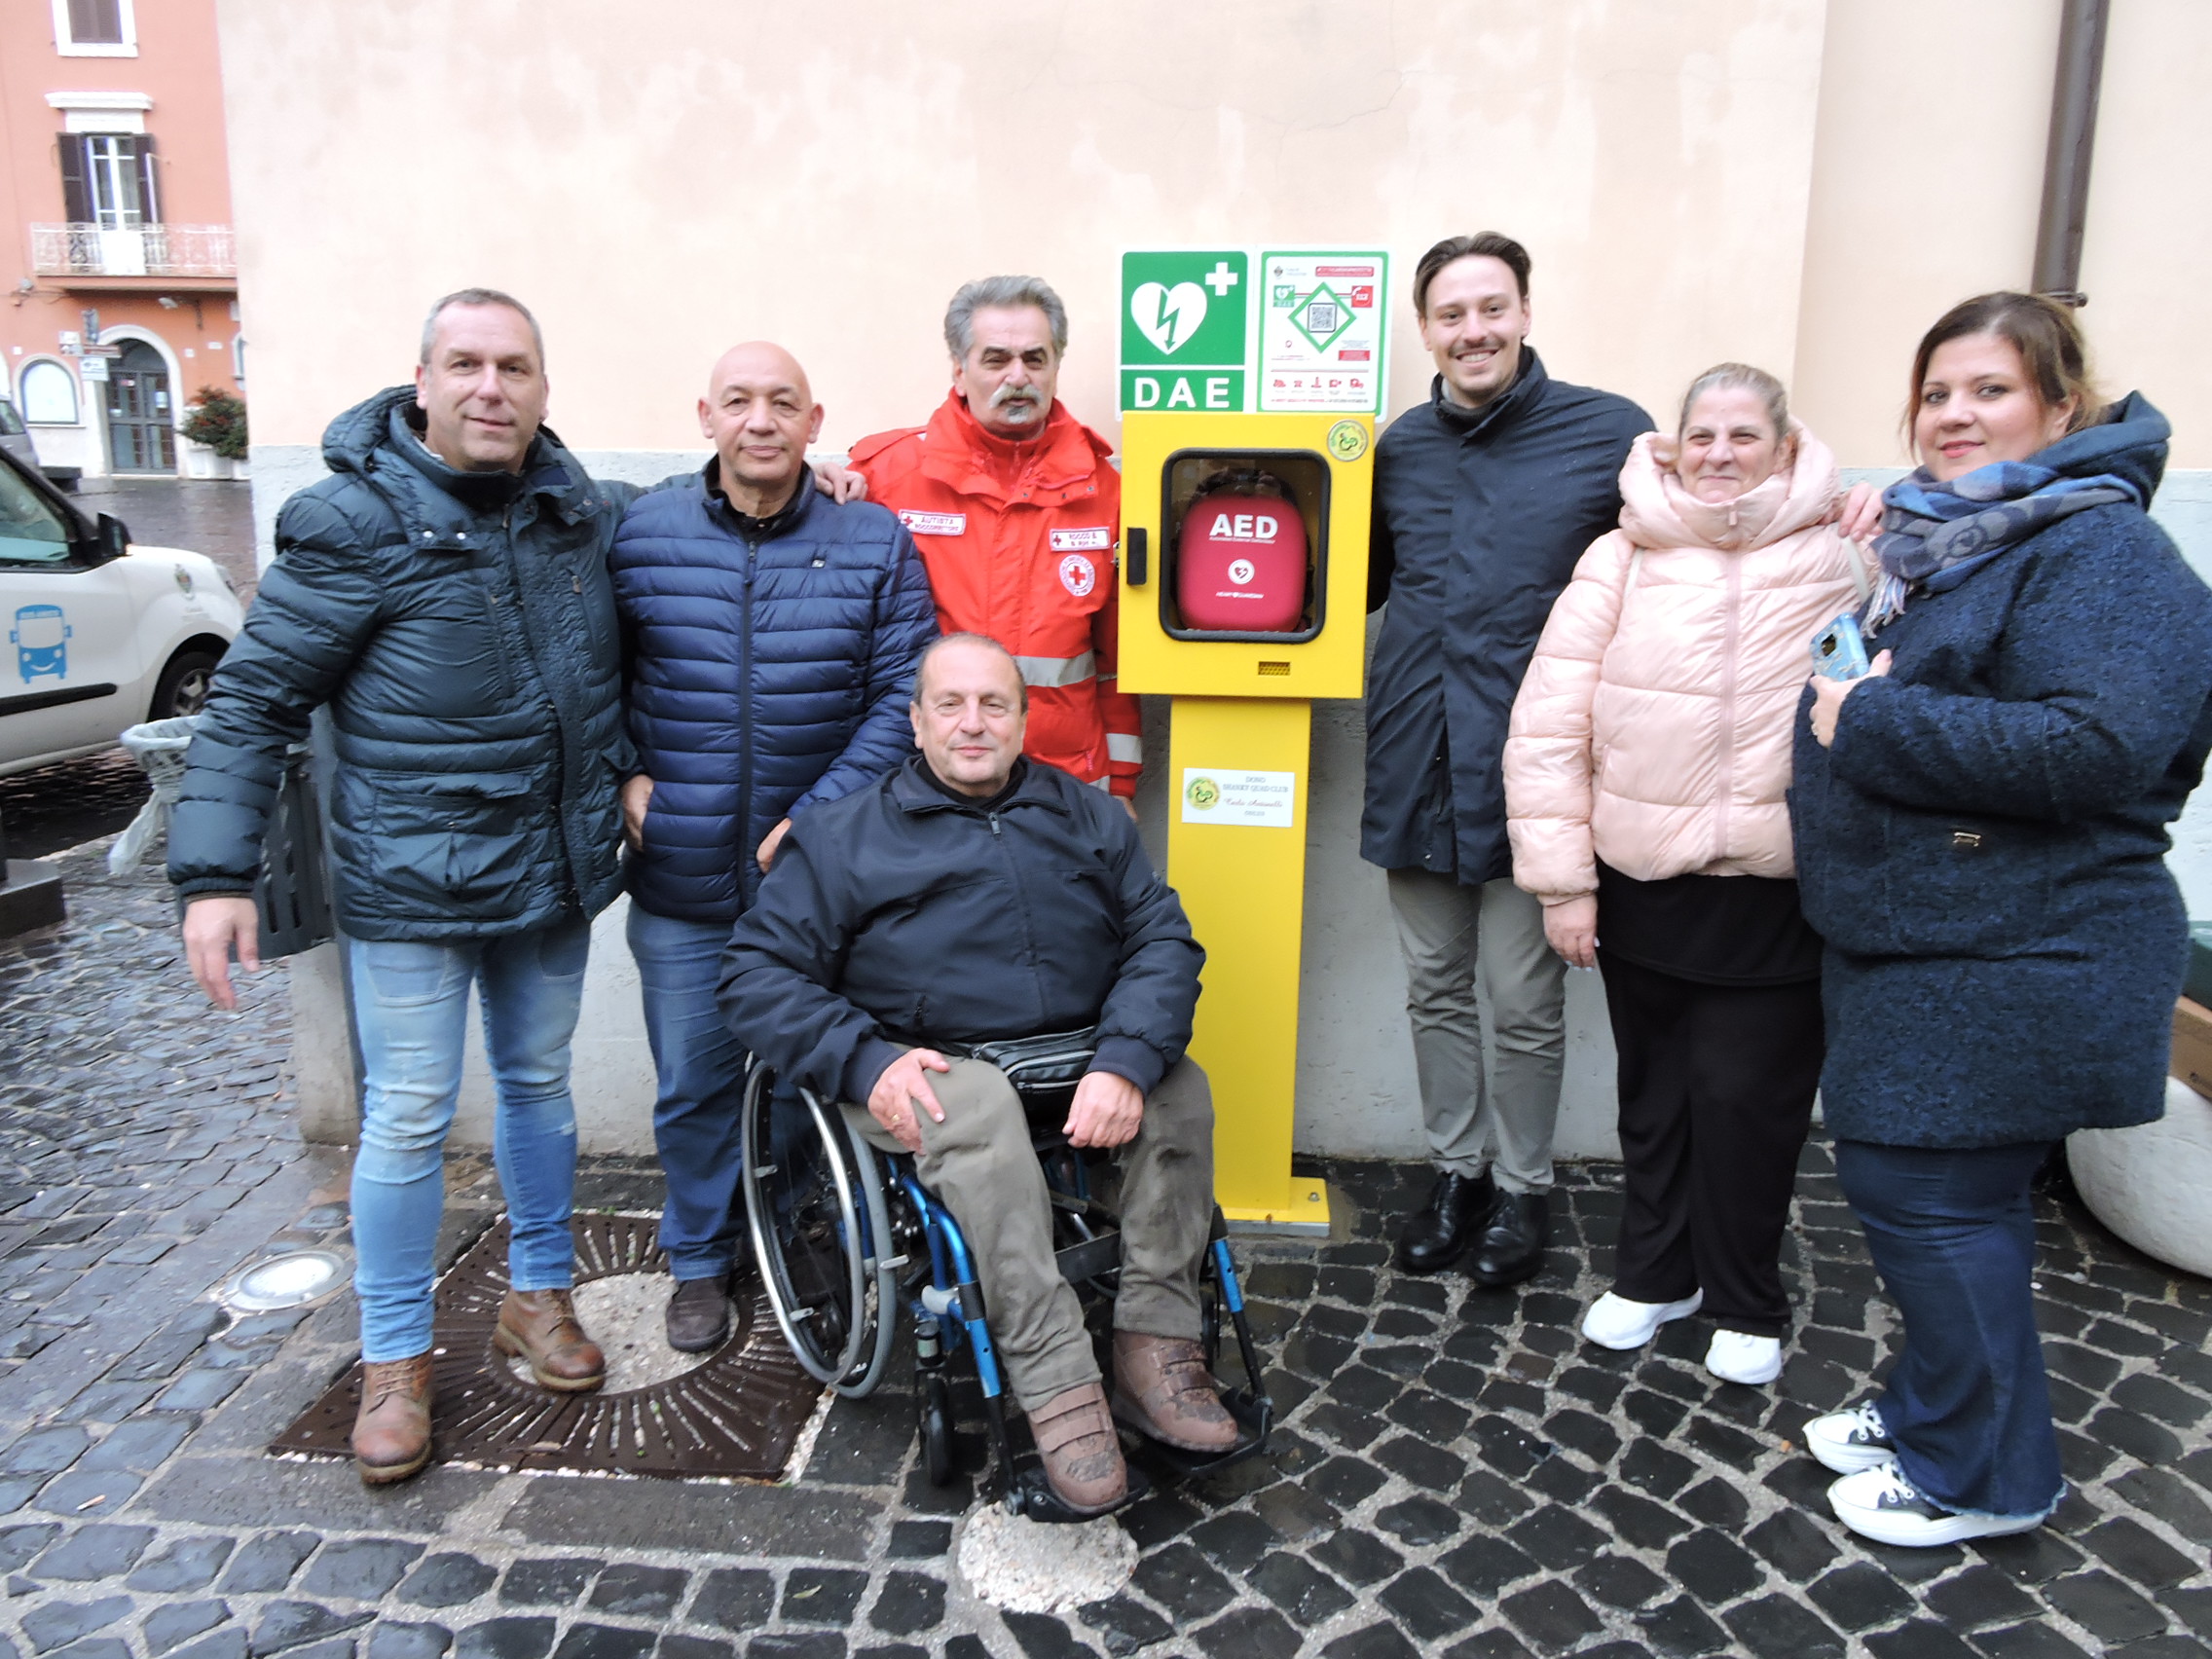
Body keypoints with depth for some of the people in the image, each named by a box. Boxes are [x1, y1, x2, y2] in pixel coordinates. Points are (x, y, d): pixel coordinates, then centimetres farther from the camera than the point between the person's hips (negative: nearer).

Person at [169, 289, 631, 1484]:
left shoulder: (576, 507, 2)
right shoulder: (355, 521, -13)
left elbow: (609, 659, 21)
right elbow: (253, 701, -11)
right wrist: (214, 872, -15)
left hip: (556, 871, 5)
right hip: (410, 888, -5)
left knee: (539, 1084, 17)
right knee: (408, 1119, 3)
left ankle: (539, 1294, 35)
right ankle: (394, 1358, 22)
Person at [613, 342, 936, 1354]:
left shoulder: (876, 545, -2)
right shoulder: (640, 534, 2)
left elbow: (900, 697, -6)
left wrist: (817, 817, -14)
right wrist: (625, 775, -3)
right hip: (680, 882, 1)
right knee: (693, 1086, 12)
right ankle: (701, 1261, 34)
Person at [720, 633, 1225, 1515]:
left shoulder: (1090, 818, 14)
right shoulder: (841, 835, 8)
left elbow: (1163, 941, 3)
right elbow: (760, 974, 1)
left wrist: (1126, 1062, -16)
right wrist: (865, 1062, -15)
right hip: (928, 1072, -3)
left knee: (1179, 1087, -25)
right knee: (981, 1111, -35)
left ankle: (1155, 1345, -19)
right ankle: (1056, 1386, -32)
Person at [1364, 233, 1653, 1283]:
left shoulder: (1609, 433, -3)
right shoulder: (1399, 448, 9)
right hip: (1416, 766, 4)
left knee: (1524, 1002, 6)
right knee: (1435, 991, 14)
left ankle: (1522, 1185, 27)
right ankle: (1458, 1169, 32)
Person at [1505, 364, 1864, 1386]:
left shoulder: (1841, 561, -2)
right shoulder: (1622, 559, -2)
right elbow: (1550, 724, -4)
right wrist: (1562, 878, -5)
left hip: (1778, 892, -1)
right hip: (1642, 881, 1)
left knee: (1747, 1098, 6)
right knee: (1655, 1091, 16)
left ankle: (1746, 1304, 28)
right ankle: (1653, 1273, 36)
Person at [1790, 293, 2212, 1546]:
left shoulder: (2102, 551, -14)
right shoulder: (1943, 542, 14)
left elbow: (2095, 746, -28)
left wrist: (1871, 723, -22)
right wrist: (1852, 686, 7)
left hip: (2012, 963, -9)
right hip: (1920, 942, 9)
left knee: (1927, 1193, -1)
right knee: (1900, 1180, 17)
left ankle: (1983, 1474, 19)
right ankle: (1934, 1409, 36)